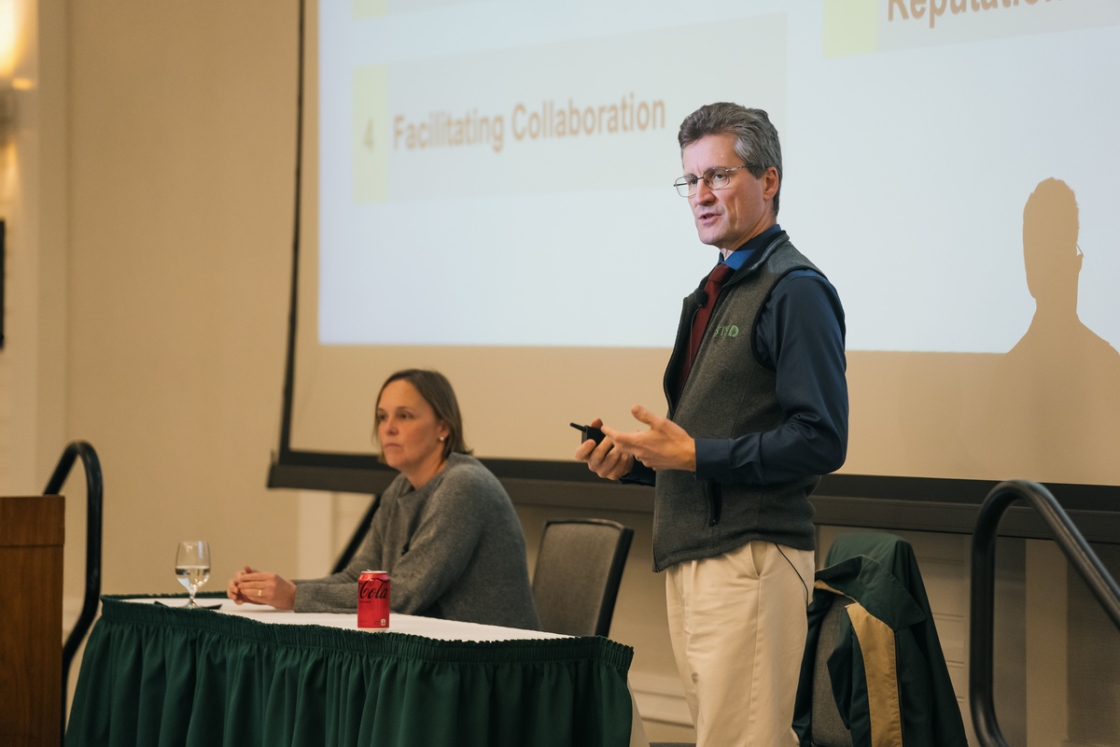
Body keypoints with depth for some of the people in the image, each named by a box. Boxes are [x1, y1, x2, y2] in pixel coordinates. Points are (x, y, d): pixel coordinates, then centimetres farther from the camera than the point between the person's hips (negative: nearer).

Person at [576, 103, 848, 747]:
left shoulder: (796, 290, -9)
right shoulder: (712, 294, 21)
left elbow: (821, 441, -17)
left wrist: (697, 454, -16)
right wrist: (633, 458, 8)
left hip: (752, 557, -9)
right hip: (691, 559, 9)